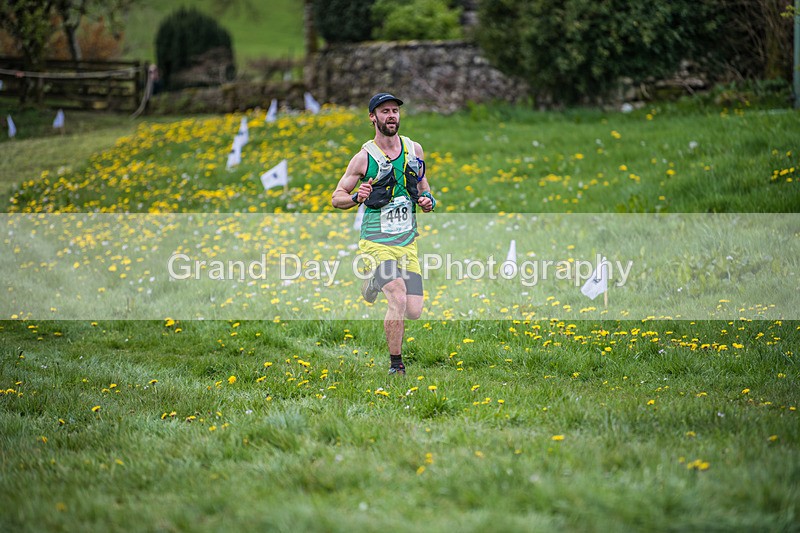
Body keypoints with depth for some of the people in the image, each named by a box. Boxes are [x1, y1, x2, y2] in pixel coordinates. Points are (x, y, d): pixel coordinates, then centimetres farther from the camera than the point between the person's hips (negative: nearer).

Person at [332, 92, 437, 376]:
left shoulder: (414, 149, 7)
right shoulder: (364, 157, -5)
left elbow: (423, 186, 22)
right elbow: (336, 197, 1)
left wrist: (428, 201, 0)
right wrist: (356, 197, -20)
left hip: (407, 243, 4)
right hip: (377, 243, -4)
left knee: (414, 311, -3)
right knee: (398, 299, -24)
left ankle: (376, 283, 29)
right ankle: (396, 365, -9)